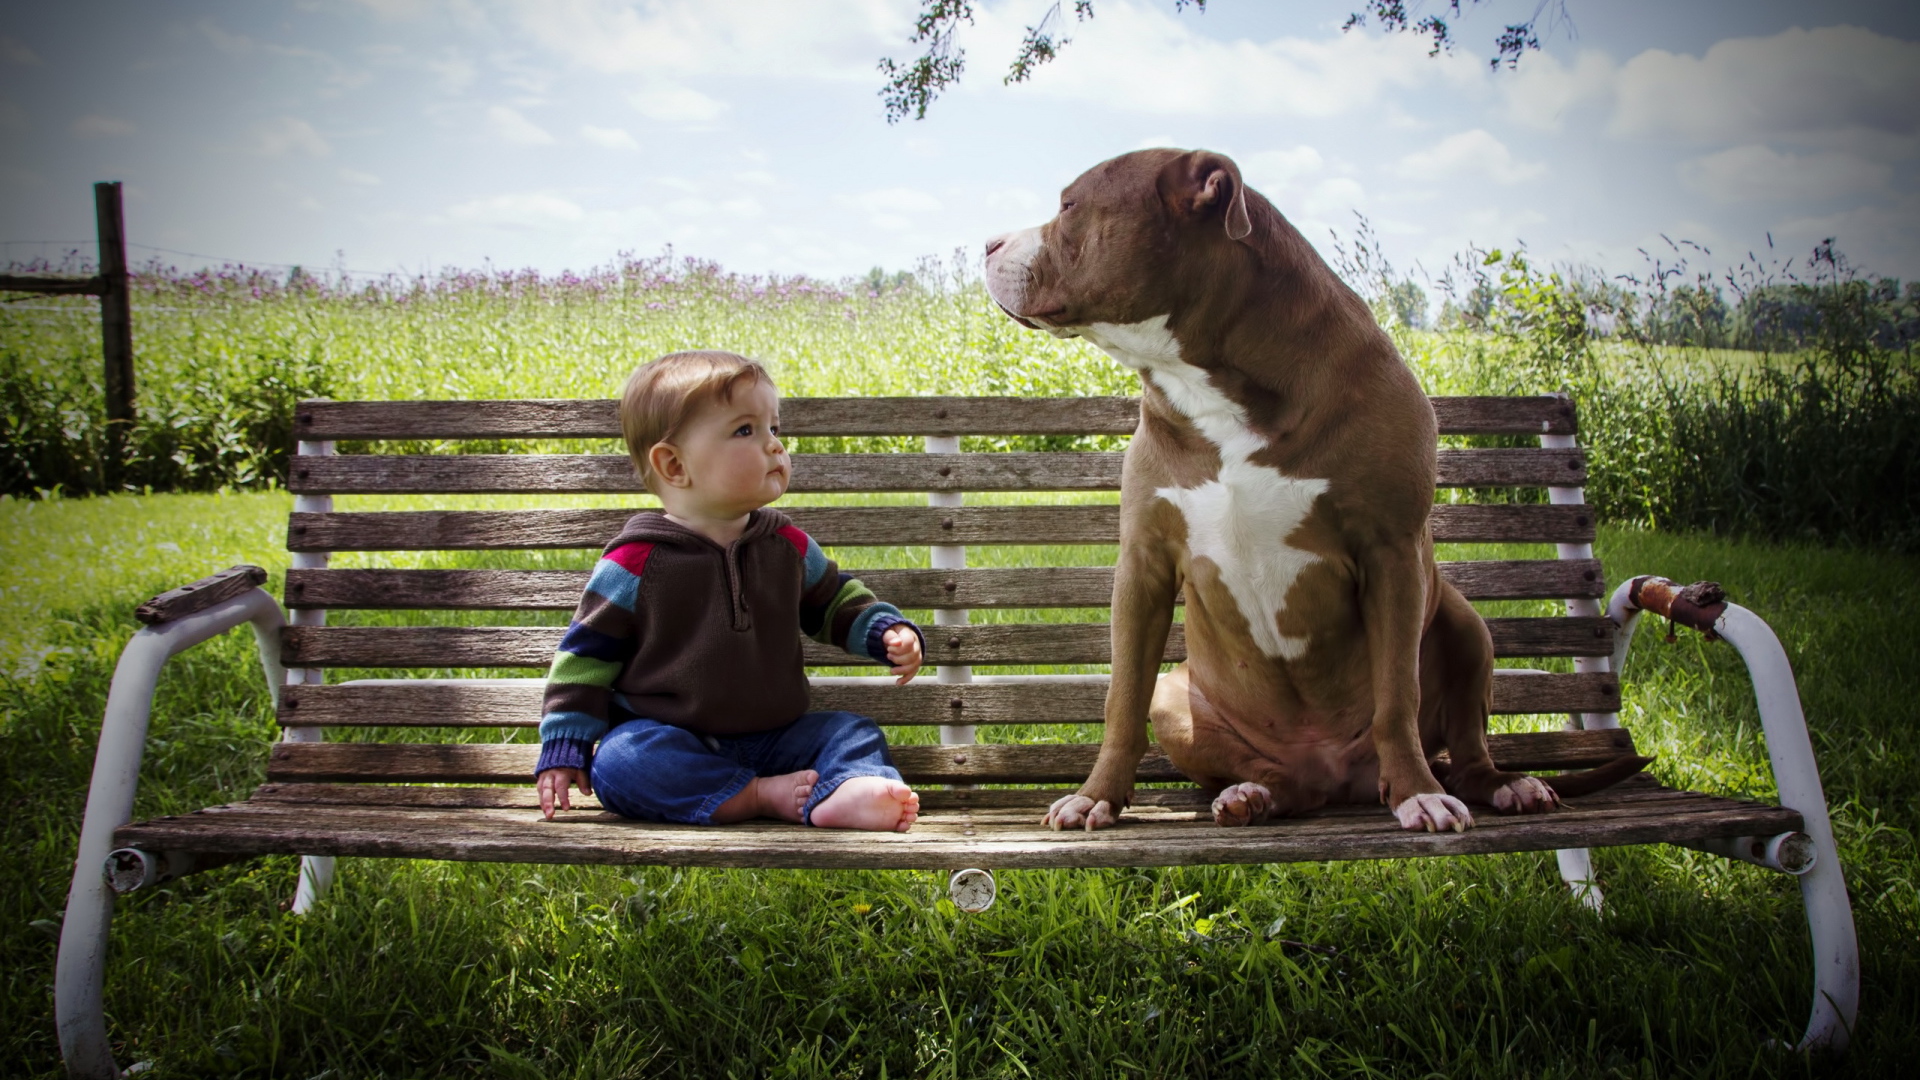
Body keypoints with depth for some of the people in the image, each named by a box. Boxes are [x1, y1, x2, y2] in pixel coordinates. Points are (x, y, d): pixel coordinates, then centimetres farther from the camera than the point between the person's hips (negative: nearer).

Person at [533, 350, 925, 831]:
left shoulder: (788, 546, 5)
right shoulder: (637, 562, -8)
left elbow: (836, 602, 22)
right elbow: (586, 654, -1)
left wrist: (885, 631, 2)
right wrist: (563, 747, -4)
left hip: (772, 739, 4)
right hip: (666, 744, -4)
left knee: (855, 733, -14)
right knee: (618, 760, -33)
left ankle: (847, 792, -46)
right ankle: (762, 796, -34)